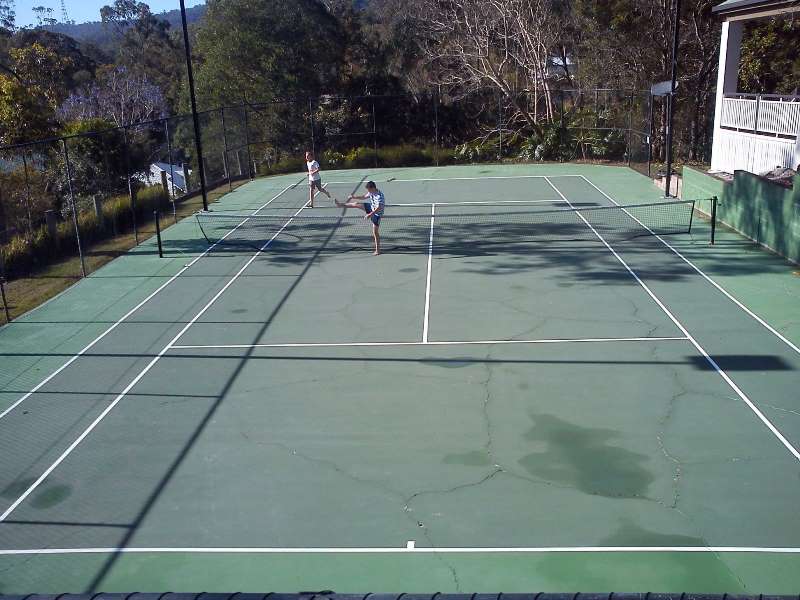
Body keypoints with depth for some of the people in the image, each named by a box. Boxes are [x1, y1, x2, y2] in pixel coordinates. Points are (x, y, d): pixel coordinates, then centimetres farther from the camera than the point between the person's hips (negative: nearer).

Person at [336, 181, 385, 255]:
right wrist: (354, 197, 6)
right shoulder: (371, 192, -6)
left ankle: (377, 250, 8)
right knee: (356, 204, 10)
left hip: (376, 214, -8)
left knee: (375, 232, -3)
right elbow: (364, 197, 12)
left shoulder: (380, 196, -33)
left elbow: (379, 208, -38)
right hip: (371, 207, 8)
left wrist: (370, 215, -42)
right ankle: (341, 204, 34)